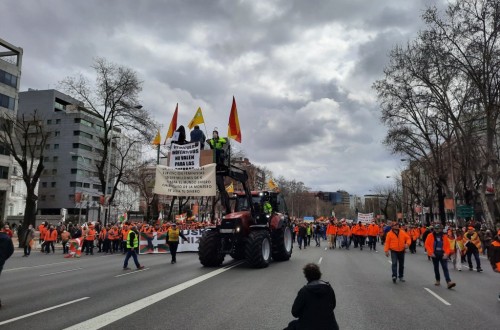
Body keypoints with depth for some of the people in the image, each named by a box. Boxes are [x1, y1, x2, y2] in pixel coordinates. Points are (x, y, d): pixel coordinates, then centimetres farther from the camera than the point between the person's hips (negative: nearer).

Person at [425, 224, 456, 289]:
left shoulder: (444, 236, 1)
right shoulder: (430, 236, -3)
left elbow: (448, 246, 2)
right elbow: (426, 244, -5)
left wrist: (446, 253, -11)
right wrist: (431, 252, -12)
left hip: (443, 255, 0)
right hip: (434, 254, 0)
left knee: (445, 268, -8)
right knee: (436, 268, 13)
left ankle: (449, 282, -16)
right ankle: (437, 280, 28)